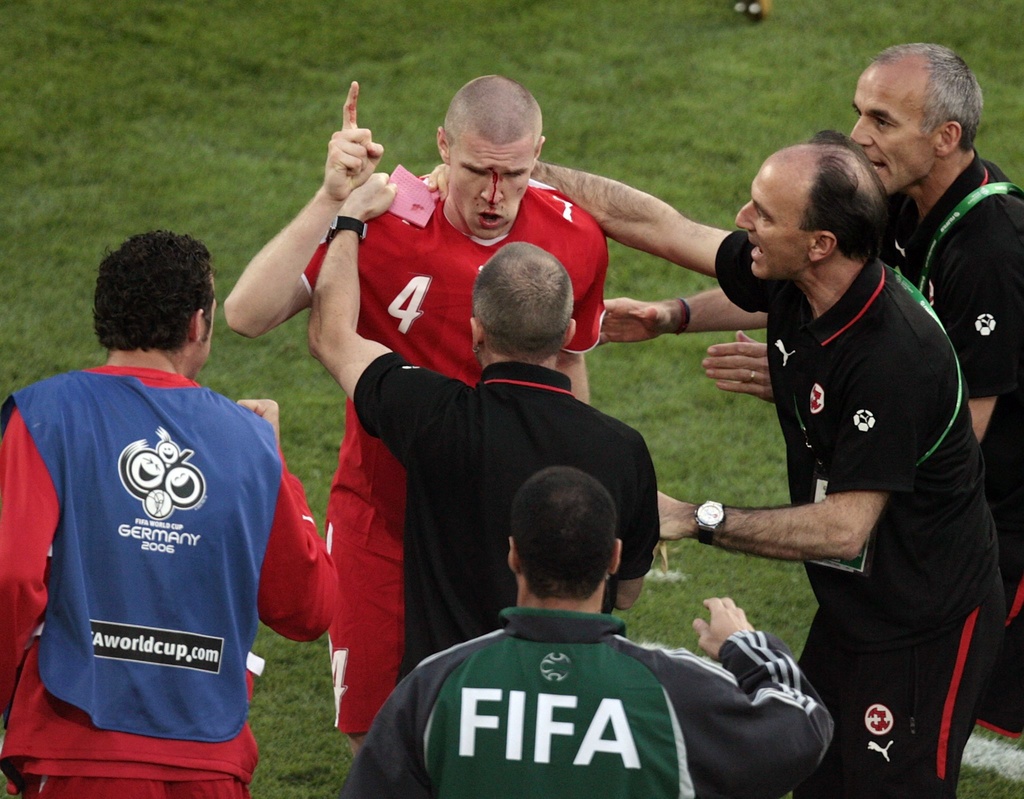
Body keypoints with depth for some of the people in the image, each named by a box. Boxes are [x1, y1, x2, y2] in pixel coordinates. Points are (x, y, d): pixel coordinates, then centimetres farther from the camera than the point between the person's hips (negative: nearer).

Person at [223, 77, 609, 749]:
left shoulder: (576, 239, -6)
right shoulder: (386, 221, -18)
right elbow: (248, 314, -27)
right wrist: (332, 201, -35)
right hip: (383, 517, -2)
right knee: (377, 740, 2)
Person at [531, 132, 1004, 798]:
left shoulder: (895, 357, -31)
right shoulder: (795, 290, -7)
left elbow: (844, 528, -27)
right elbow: (657, 224, 4)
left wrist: (697, 520, -22)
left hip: (922, 631, -8)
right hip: (851, 611, 8)